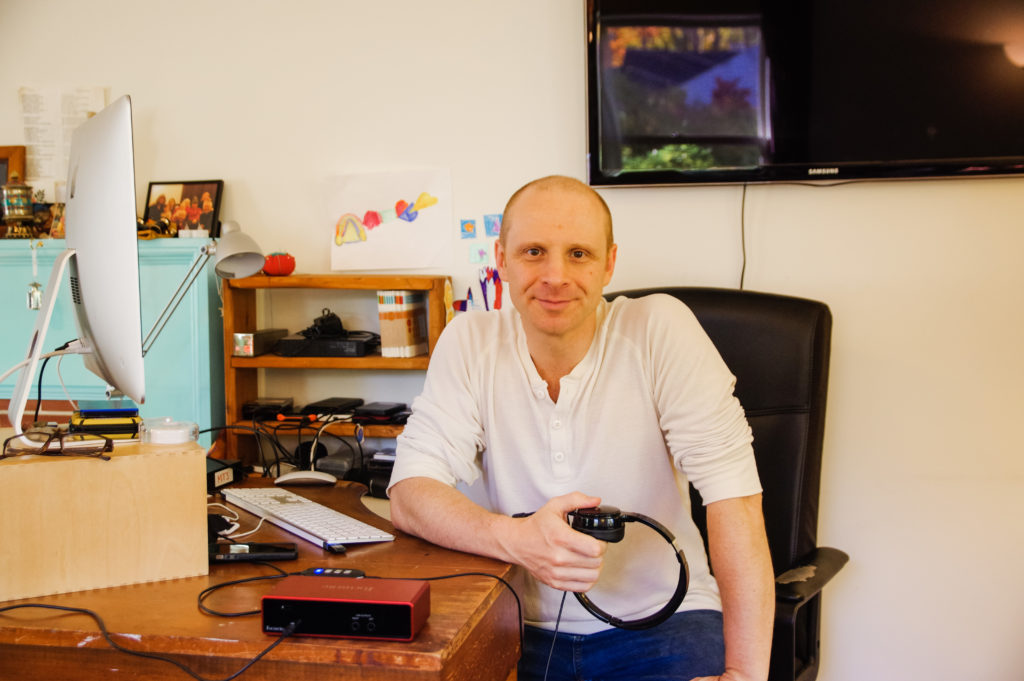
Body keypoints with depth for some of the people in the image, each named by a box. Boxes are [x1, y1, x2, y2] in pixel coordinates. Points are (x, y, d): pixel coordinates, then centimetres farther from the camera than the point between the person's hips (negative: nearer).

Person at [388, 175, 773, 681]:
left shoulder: (661, 329, -9)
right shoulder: (469, 343, -2)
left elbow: (732, 491, -14)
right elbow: (409, 494, -9)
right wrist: (515, 539, -30)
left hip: (660, 620, -2)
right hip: (522, 630, 2)